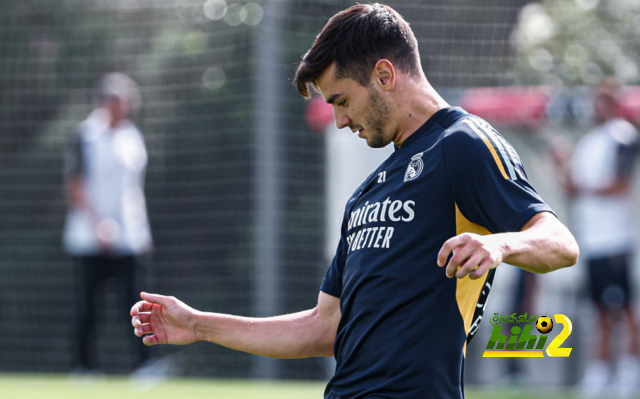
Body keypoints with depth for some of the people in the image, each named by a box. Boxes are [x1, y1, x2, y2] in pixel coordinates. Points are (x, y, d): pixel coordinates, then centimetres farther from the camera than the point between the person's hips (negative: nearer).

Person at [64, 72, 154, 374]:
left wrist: (141, 230, 16)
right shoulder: (86, 137, -3)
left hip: (130, 238, 4)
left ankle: (144, 365, -14)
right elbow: (75, 187, -8)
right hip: (90, 240, -4)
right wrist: (98, 225, -18)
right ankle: (85, 365, 13)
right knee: (87, 307, 2)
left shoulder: (133, 138, 13)